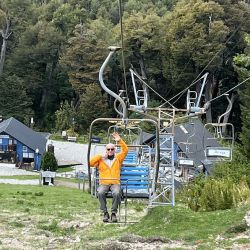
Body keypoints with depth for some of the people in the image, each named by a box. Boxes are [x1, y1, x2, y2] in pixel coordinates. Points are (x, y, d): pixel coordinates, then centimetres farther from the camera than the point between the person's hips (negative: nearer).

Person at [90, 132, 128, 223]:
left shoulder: (118, 158, 15)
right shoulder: (101, 159, 13)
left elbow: (125, 150, 4)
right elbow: (91, 163, 0)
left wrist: (120, 140, -8)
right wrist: (101, 156, -3)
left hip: (115, 183, 0)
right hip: (104, 183, 0)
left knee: (116, 193, -34)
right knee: (100, 193, -33)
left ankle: (113, 213, -22)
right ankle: (105, 213, -21)